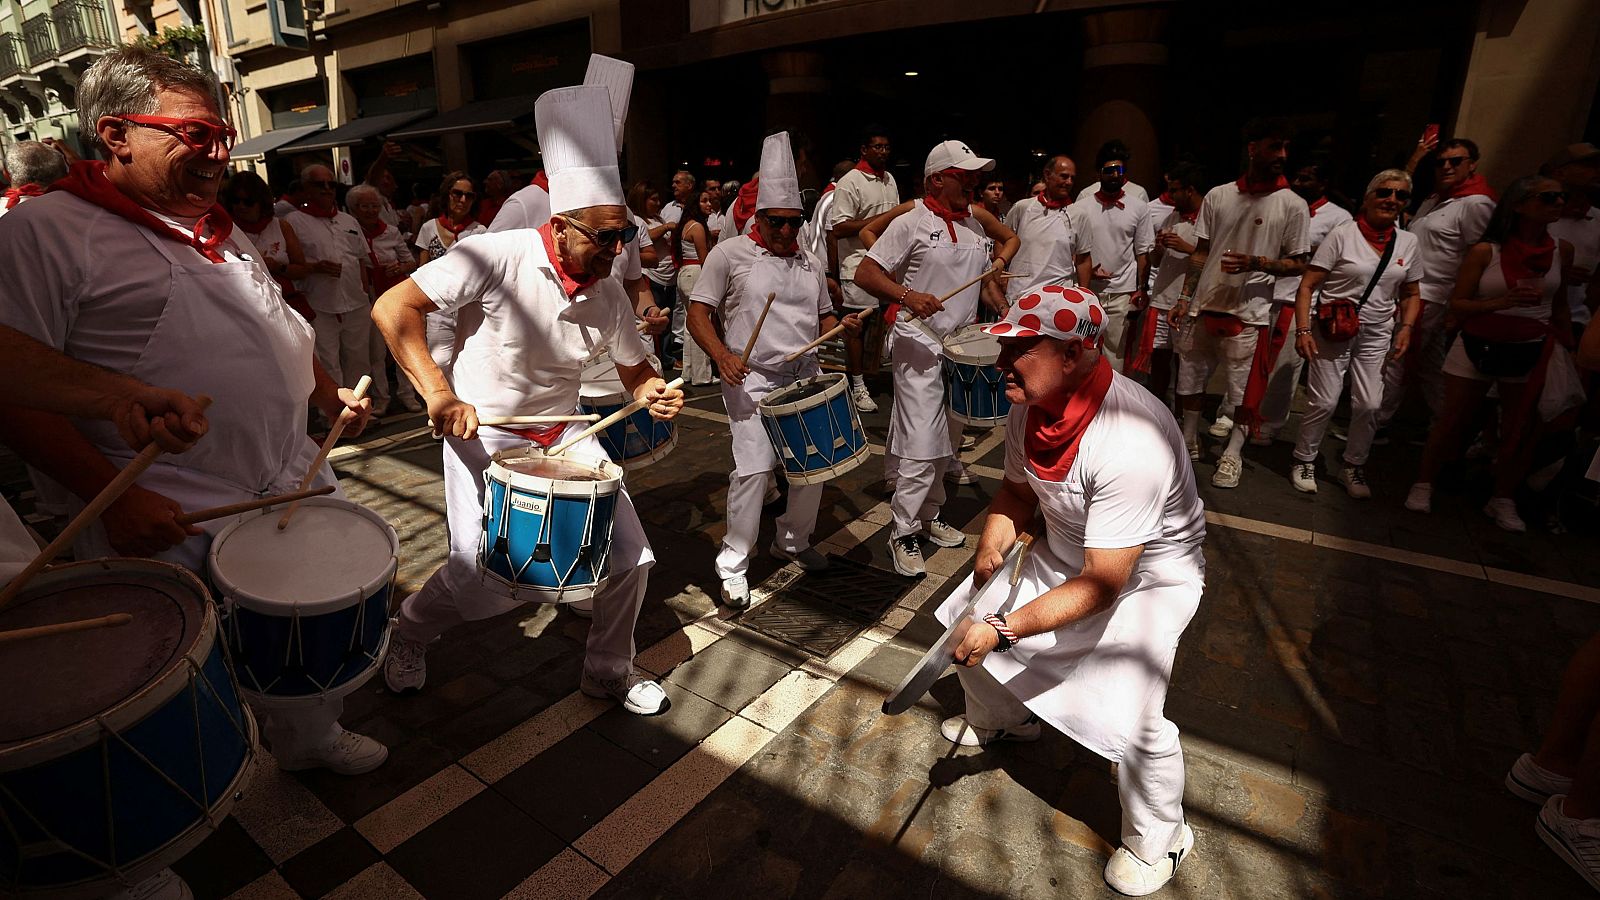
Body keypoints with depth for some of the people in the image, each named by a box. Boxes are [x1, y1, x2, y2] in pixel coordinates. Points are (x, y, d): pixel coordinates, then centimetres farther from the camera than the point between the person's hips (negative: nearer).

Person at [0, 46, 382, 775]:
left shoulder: (220, 233, 14)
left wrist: (331, 395, 9)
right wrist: (113, 496, -24)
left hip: (298, 492, 7)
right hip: (175, 528, -7)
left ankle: (313, 739, 46)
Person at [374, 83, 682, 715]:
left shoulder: (610, 295, -6)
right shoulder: (500, 256, -21)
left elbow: (634, 370, 8)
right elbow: (393, 307, -20)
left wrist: (654, 393, -15)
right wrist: (438, 393, -29)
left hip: (564, 432, 5)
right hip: (482, 429, -4)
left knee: (630, 556, 0)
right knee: (484, 579, -8)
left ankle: (609, 670, 26)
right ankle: (411, 631, 30)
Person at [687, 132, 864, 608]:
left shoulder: (810, 262, 13)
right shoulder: (730, 253, -3)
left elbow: (823, 317, 23)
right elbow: (697, 313, -5)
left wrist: (842, 325, 0)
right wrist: (722, 355, -22)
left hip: (806, 376, 6)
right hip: (752, 379, -5)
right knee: (753, 468, -13)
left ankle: (793, 541, 31)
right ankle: (733, 565, 3)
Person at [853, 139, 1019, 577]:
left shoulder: (976, 220, 9)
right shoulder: (910, 223, -9)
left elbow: (1011, 238, 29)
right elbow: (864, 274, -13)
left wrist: (1000, 259, 7)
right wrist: (907, 296, -27)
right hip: (921, 347, -7)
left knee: (948, 441, 15)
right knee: (921, 446, -9)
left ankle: (930, 515, 32)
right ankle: (903, 533, 5)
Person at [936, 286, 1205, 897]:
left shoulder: (1131, 443, -38)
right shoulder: (1029, 410, -14)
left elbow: (1101, 587, -33)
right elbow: (1017, 488, 6)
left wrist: (1003, 629, -32)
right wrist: (995, 538, -14)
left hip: (1150, 575, -7)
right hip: (1067, 553, 7)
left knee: (1126, 716, -19)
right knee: (970, 618, 10)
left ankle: (1157, 839, 16)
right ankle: (1000, 720, 42)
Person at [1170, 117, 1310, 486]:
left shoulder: (1292, 205, -2)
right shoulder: (1218, 196, 5)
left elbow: (1298, 264, 0)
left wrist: (1256, 263, -17)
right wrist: (1185, 298, 5)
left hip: (1249, 312, -2)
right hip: (1203, 306, 3)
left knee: (1245, 390, 3)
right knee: (1190, 379, 12)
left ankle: (1232, 455, 19)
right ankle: (1189, 444, 30)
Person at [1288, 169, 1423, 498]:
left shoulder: (1408, 242, 8)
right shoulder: (1342, 235, -6)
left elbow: (1410, 295, 17)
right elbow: (1307, 286, -10)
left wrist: (1406, 328, 0)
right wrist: (1303, 329, -19)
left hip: (1376, 336, 4)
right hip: (1333, 331, -4)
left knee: (1370, 405, 0)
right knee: (1324, 402, -4)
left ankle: (1353, 466, 18)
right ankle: (1304, 460, 15)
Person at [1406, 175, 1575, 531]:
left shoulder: (1562, 250, 2)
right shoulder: (1485, 251, -8)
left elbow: (1559, 301, 15)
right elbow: (1457, 304, -8)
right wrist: (1502, 303, -23)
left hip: (1531, 354, 3)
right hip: (1478, 348, -3)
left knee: (1521, 430, 7)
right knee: (1452, 422, 5)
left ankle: (1503, 500, 21)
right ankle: (1423, 485, 19)